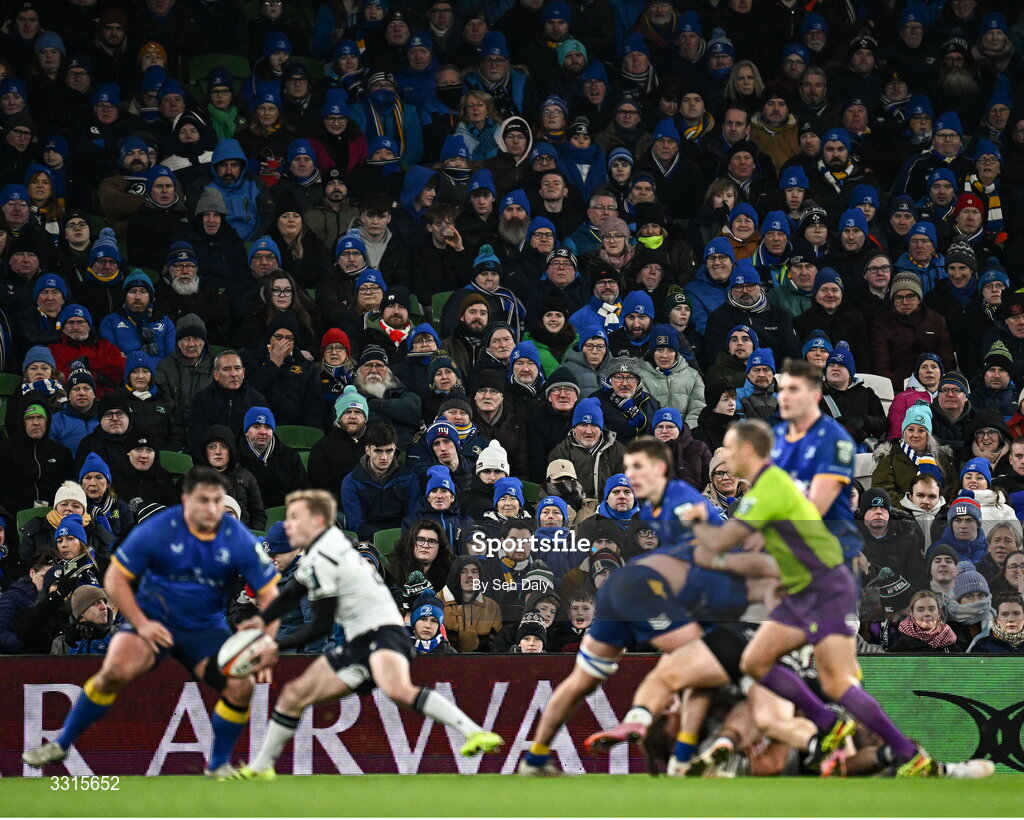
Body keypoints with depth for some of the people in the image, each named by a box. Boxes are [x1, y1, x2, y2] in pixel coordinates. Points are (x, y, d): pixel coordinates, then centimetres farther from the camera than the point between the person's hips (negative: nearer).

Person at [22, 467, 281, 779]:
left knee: (240, 687, -18)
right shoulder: (157, 530, -16)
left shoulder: (239, 540, -12)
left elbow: (269, 593, -6)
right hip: (154, 621, -2)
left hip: (205, 627, 2)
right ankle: (60, 746, -11)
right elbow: (115, 578, -9)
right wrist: (140, 623, -18)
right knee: (116, 670, -28)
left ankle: (218, 765, 6)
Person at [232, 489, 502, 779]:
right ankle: (260, 767, 24)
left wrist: (277, 647, -1)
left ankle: (474, 733, -44)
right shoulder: (320, 549, 16)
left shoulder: (322, 559, -13)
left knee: (396, 688, -38)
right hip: (358, 643, 10)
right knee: (294, 694, 10)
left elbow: (322, 626, -12)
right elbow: (292, 593, 30)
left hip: (382, 631, -10)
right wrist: (262, 620, 13)